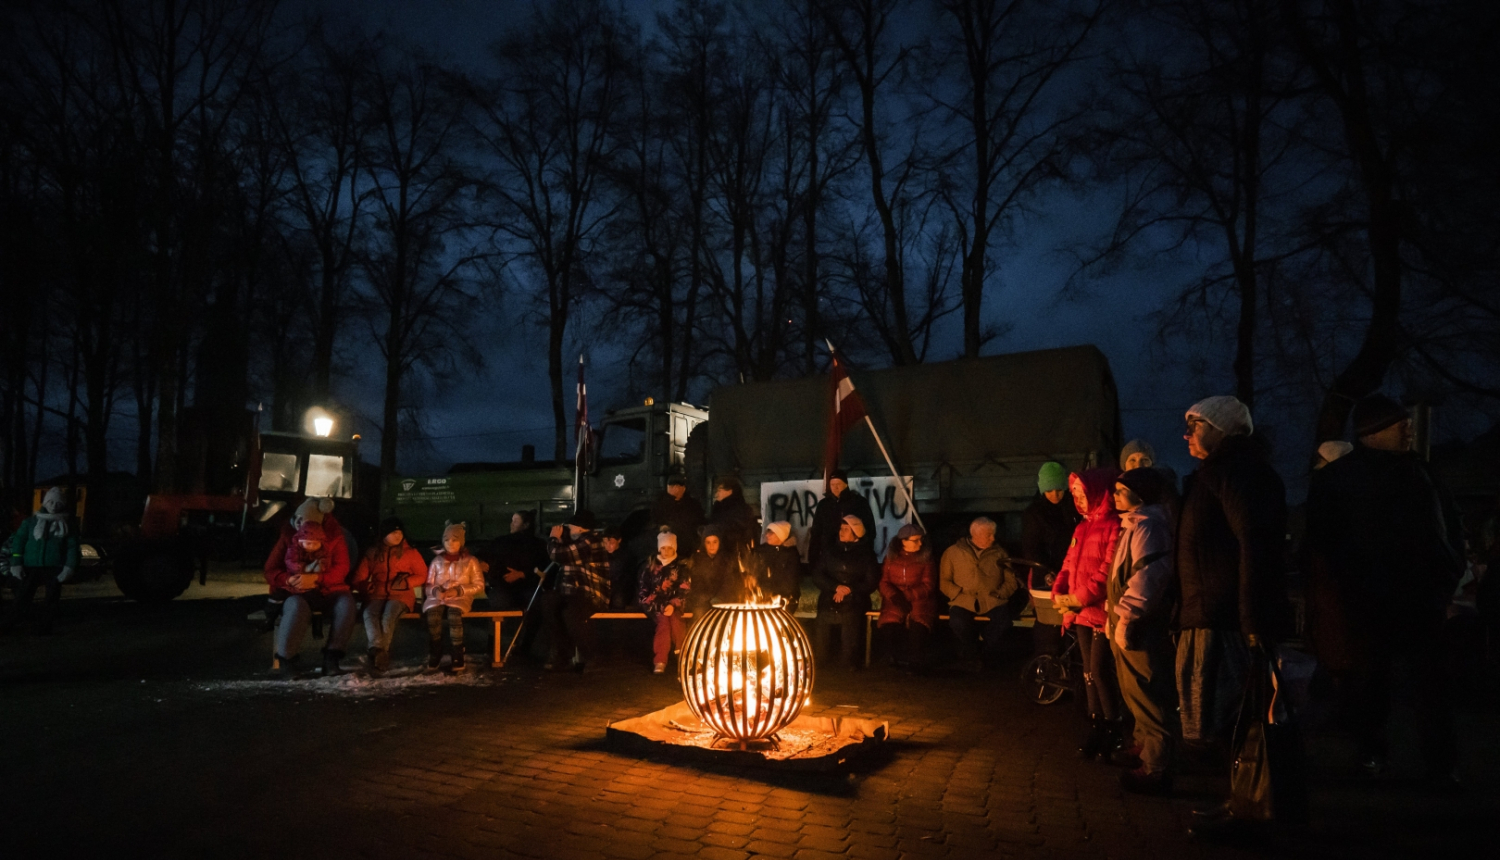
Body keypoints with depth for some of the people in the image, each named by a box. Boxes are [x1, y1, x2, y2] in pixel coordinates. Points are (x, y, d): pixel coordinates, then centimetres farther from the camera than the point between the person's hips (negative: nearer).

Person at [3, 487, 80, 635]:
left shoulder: (67, 524, 6)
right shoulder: (31, 521, 7)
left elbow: (72, 547, 2)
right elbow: (18, 541, 5)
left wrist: (69, 567, -9)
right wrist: (16, 564, -4)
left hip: (54, 569, 0)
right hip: (31, 567, 0)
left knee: (50, 601, 4)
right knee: (22, 598, -2)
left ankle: (41, 627, 14)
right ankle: (7, 625, 6)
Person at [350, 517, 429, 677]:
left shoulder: (411, 553, 11)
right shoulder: (372, 553, 16)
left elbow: (422, 575, 11)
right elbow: (359, 578, 16)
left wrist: (406, 582, -7)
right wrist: (366, 588, -4)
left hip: (401, 595, -1)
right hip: (377, 594, 1)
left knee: (389, 615, -35)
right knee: (369, 614, -34)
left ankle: (376, 654, -41)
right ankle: (380, 654, -53)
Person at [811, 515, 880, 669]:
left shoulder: (865, 553, 11)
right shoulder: (831, 551, 17)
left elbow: (871, 581, 4)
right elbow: (817, 575, 8)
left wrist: (848, 590, -8)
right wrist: (837, 587, -8)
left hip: (852, 606, -2)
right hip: (828, 604, 2)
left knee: (848, 650, -12)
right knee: (821, 648, -8)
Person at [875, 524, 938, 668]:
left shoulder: (926, 557, 6)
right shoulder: (891, 556, 11)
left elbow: (928, 585, -1)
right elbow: (884, 582, 6)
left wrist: (907, 596, -15)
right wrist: (894, 596, -14)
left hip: (919, 599, -1)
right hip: (895, 601, 1)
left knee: (918, 627, -32)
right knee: (888, 627, -28)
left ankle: (915, 659, -9)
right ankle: (898, 655, -3)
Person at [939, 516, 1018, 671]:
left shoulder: (1000, 553, 13)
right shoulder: (953, 552, 8)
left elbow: (1011, 580, 10)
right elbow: (944, 581, 6)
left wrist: (1000, 593, -7)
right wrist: (960, 594, -8)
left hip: (993, 602, 1)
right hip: (963, 603, -1)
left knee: (1003, 622, -31)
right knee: (958, 622, -33)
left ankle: (988, 655, 2)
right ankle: (970, 656, 1)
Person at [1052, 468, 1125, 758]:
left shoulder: (1115, 526, -12)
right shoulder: (1082, 527, 16)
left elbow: (1109, 570, -20)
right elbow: (1069, 564, 15)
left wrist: (1080, 598, -19)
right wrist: (1059, 594, -1)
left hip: (1103, 611, -8)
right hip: (1082, 612, 8)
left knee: (1101, 672, -6)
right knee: (1089, 672, 13)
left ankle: (1113, 730, 10)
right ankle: (1096, 727, 23)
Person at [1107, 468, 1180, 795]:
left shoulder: (1147, 526, -17)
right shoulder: (1135, 524, 17)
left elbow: (1147, 576, -26)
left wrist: (1125, 617, -25)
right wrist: (1114, 614, 21)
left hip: (1140, 628, -11)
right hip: (1128, 623, 11)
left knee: (1147, 698, -4)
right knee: (1137, 694, 22)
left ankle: (1156, 770, 2)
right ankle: (1146, 750, 36)